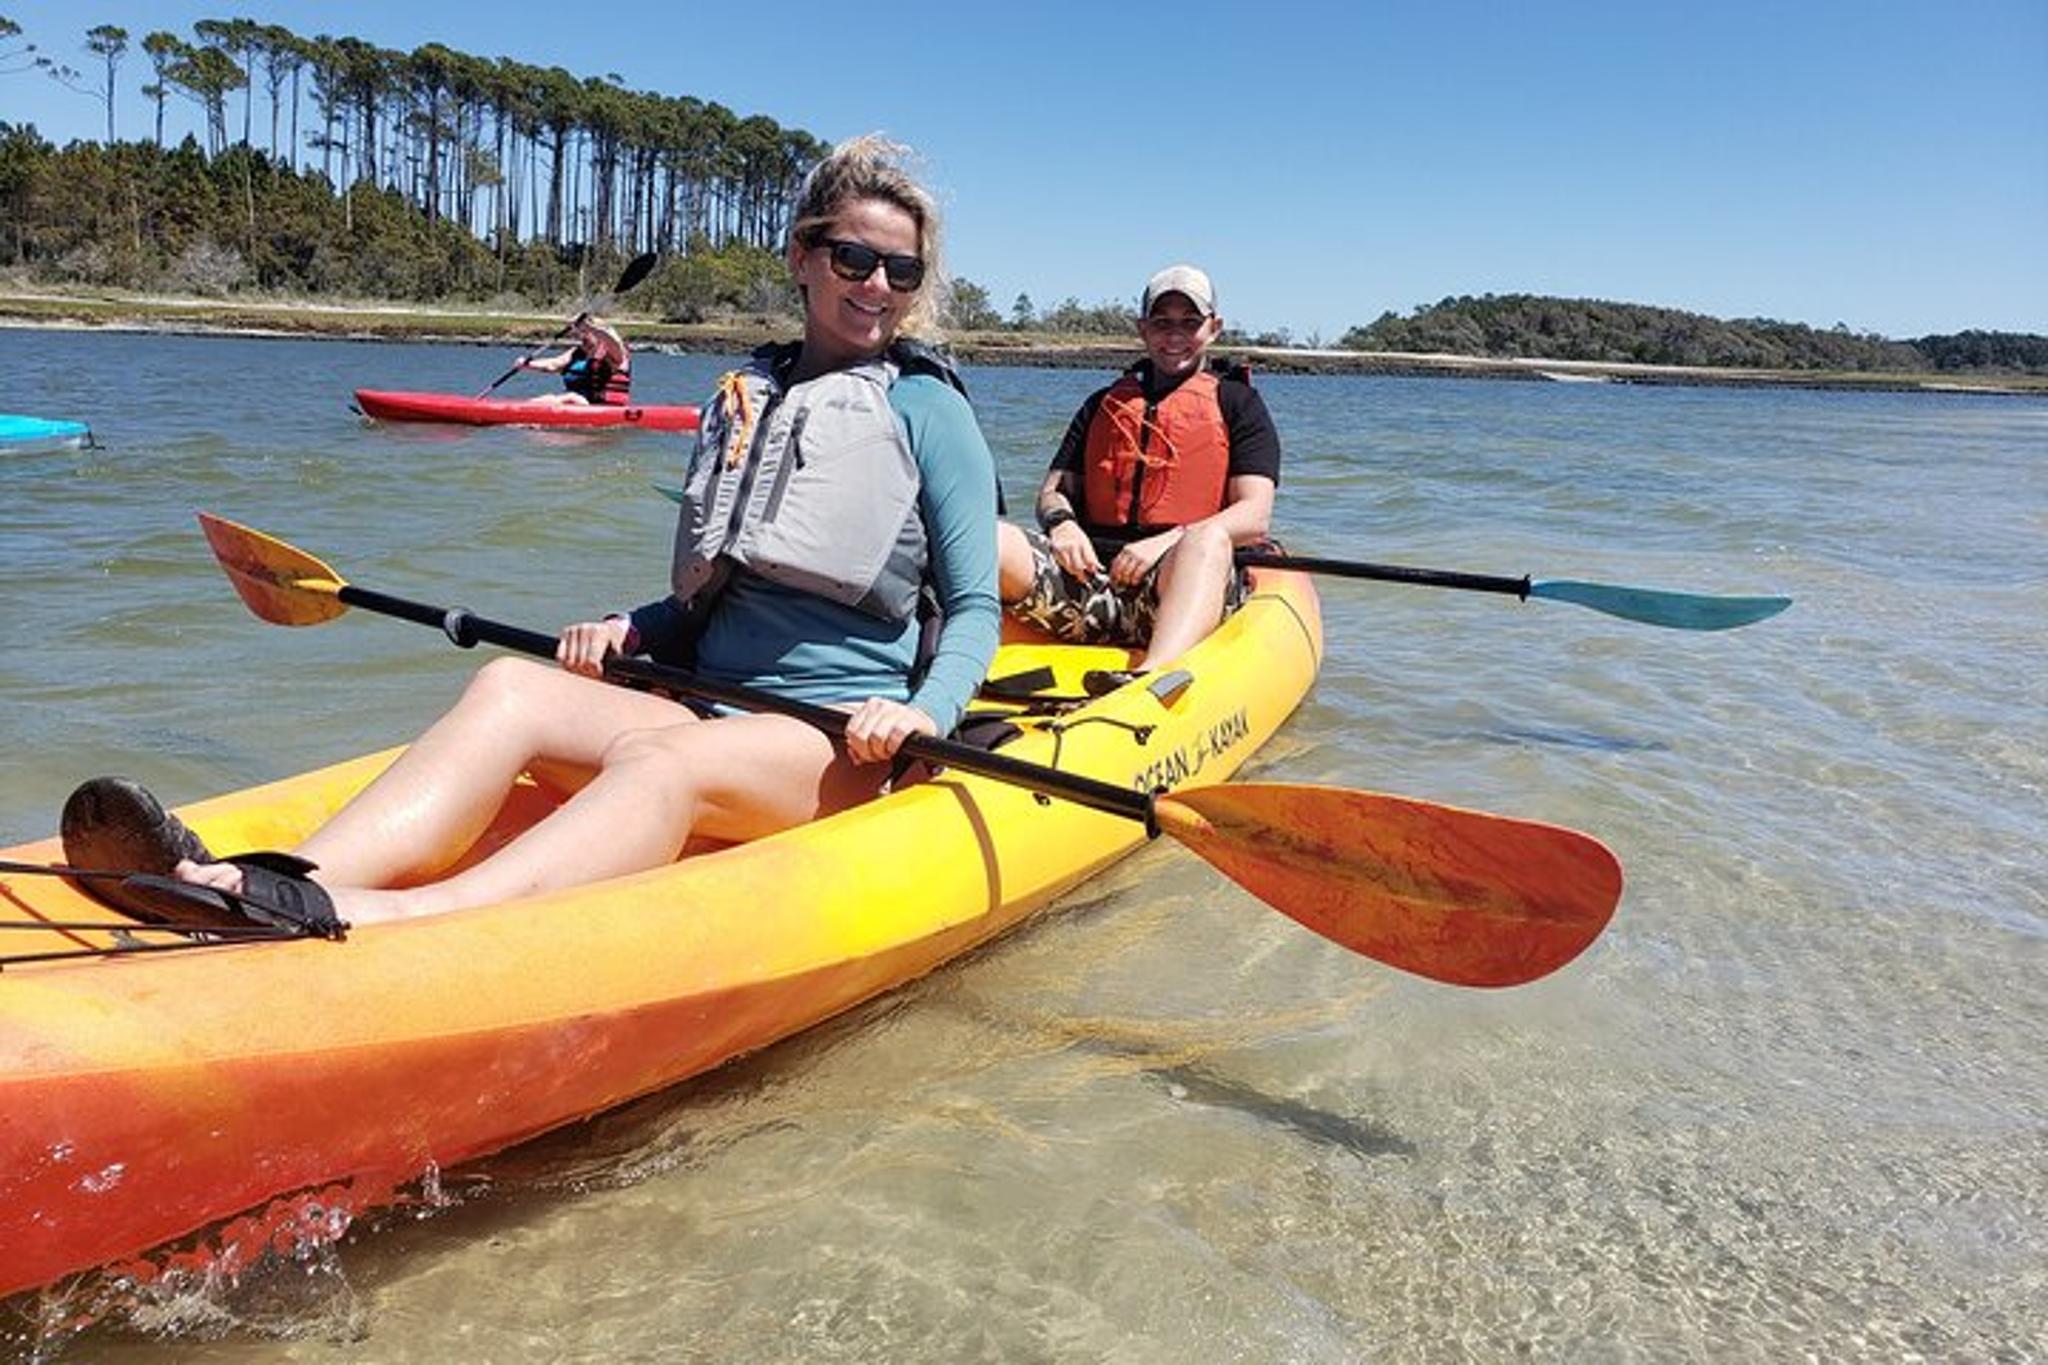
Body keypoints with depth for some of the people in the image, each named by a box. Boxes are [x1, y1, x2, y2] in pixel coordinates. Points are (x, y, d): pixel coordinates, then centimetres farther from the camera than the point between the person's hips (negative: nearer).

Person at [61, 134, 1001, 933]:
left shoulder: (926, 407, 4)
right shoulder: (741, 399, 18)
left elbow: (975, 606, 0)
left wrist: (924, 715, -18)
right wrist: (626, 629, 4)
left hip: (846, 743, -4)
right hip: (711, 706, 5)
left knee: (662, 761, -37)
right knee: (509, 688, -23)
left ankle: (397, 921, -61)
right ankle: (279, 889, -46)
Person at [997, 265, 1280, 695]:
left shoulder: (1239, 404, 16)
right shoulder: (1104, 404, 27)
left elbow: (1253, 518, 3)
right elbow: (1053, 490, 21)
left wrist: (1169, 541, -14)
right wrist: (1061, 522, -5)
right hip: (1090, 571, 3)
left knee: (1207, 538, -39)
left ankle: (1151, 679, -62)